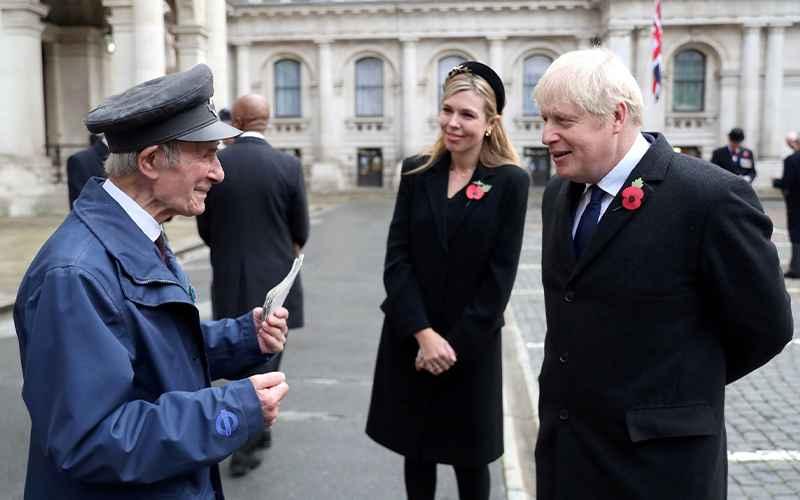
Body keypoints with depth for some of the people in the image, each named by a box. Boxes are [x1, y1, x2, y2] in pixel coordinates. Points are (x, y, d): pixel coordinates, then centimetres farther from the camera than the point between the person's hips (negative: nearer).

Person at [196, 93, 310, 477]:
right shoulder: (288, 166, -10)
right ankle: (244, 446, 13)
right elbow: (301, 233, -3)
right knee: (264, 361, 10)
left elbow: (205, 230, 2)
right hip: (274, 280, -2)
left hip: (229, 282, 2)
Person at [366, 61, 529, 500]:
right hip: (409, 339, 3)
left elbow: (500, 275, -9)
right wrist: (423, 333, -14)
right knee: (416, 449, 14)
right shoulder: (416, 172, 0)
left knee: (468, 455, 12)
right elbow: (396, 258, -4)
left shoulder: (510, 182, -7)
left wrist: (455, 343, -11)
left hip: (472, 344, -2)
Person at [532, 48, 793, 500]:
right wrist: (613, 376, 6)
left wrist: (685, 383, 3)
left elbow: (765, 327, -9)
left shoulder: (712, 198, -18)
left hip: (657, 460, -6)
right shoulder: (559, 194, 4)